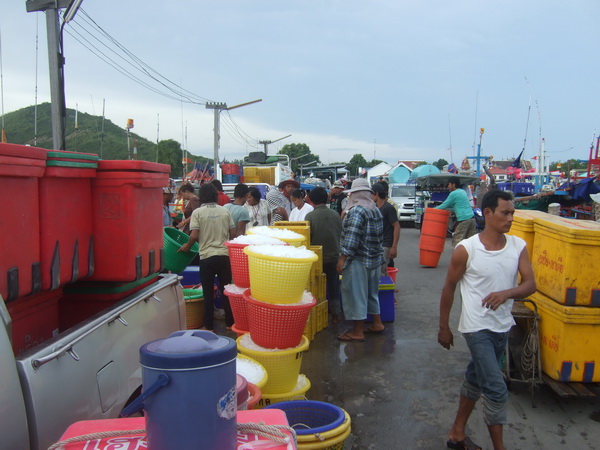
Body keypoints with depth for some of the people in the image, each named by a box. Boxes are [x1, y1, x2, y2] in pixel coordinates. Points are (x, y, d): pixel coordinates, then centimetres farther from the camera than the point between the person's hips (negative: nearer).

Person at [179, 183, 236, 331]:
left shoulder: (197, 212, -5)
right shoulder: (224, 211, 4)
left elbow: (194, 236, -12)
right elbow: (233, 234, 3)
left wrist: (187, 246, 7)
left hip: (207, 256, -2)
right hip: (224, 255, 2)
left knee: (208, 292, 7)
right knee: (226, 290, 13)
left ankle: (209, 326, 14)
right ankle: (229, 323, 21)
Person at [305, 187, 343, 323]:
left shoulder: (310, 216, -14)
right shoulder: (336, 215, -4)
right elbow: (341, 235, 6)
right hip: (334, 257, 3)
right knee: (334, 286, 14)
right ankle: (336, 314, 20)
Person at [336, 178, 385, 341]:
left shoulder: (357, 210, -16)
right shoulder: (376, 210, 11)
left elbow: (351, 237, -22)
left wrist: (342, 259, -19)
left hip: (358, 260, -9)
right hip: (375, 259, 9)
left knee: (355, 293, -1)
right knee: (371, 292, 21)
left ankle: (357, 332, 6)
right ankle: (377, 323, 30)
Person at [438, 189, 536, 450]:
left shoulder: (518, 246, -2)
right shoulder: (466, 249, -15)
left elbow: (530, 284, -7)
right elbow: (449, 288, -6)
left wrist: (506, 293, -29)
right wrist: (443, 327, 0)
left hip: (503, 327, 6)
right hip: (477, 328, -6)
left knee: (476, 379, 19)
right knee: (497, 390, -6)